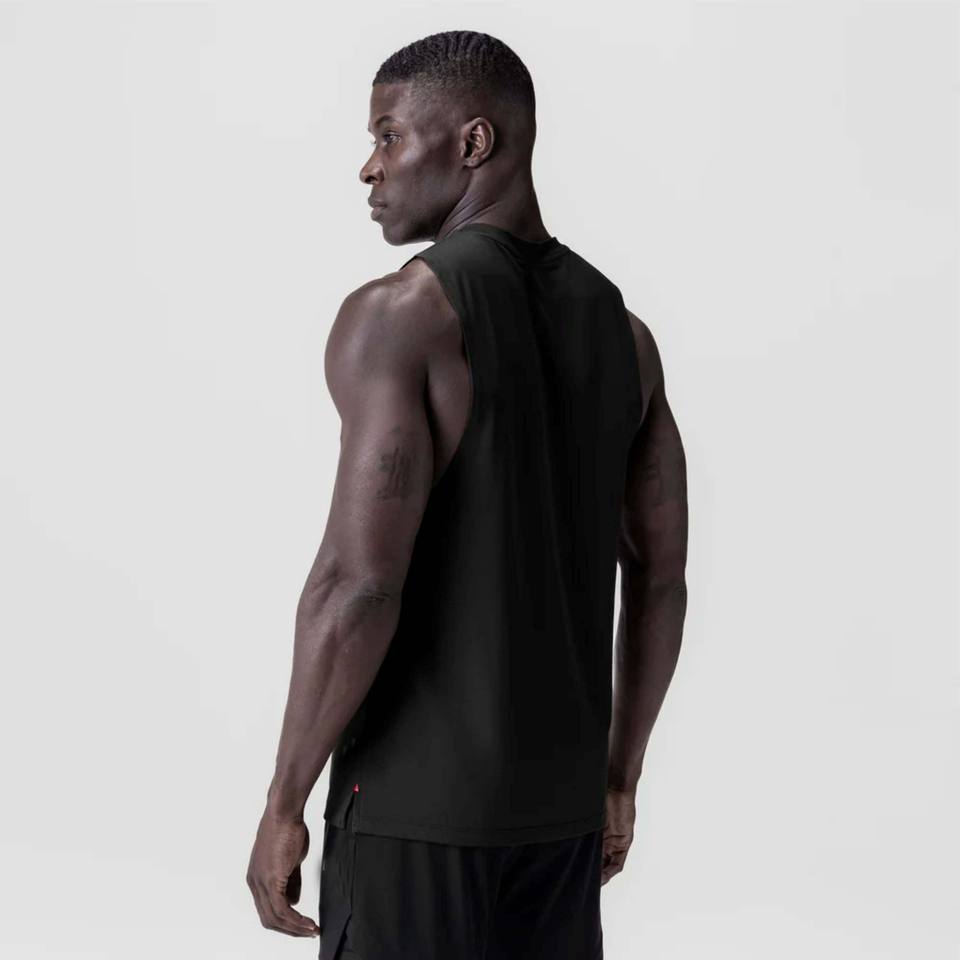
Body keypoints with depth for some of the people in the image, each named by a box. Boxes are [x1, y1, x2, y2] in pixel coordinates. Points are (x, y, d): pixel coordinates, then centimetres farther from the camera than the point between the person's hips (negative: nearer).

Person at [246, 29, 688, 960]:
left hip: (416, 798, -7)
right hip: (558, 791, 7)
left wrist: (284, 803, -12)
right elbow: (661, 578, 10)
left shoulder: (399, 314, -16)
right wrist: (618, 777, 18)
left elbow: (358, 581, -22)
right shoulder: (621, 329, 7)